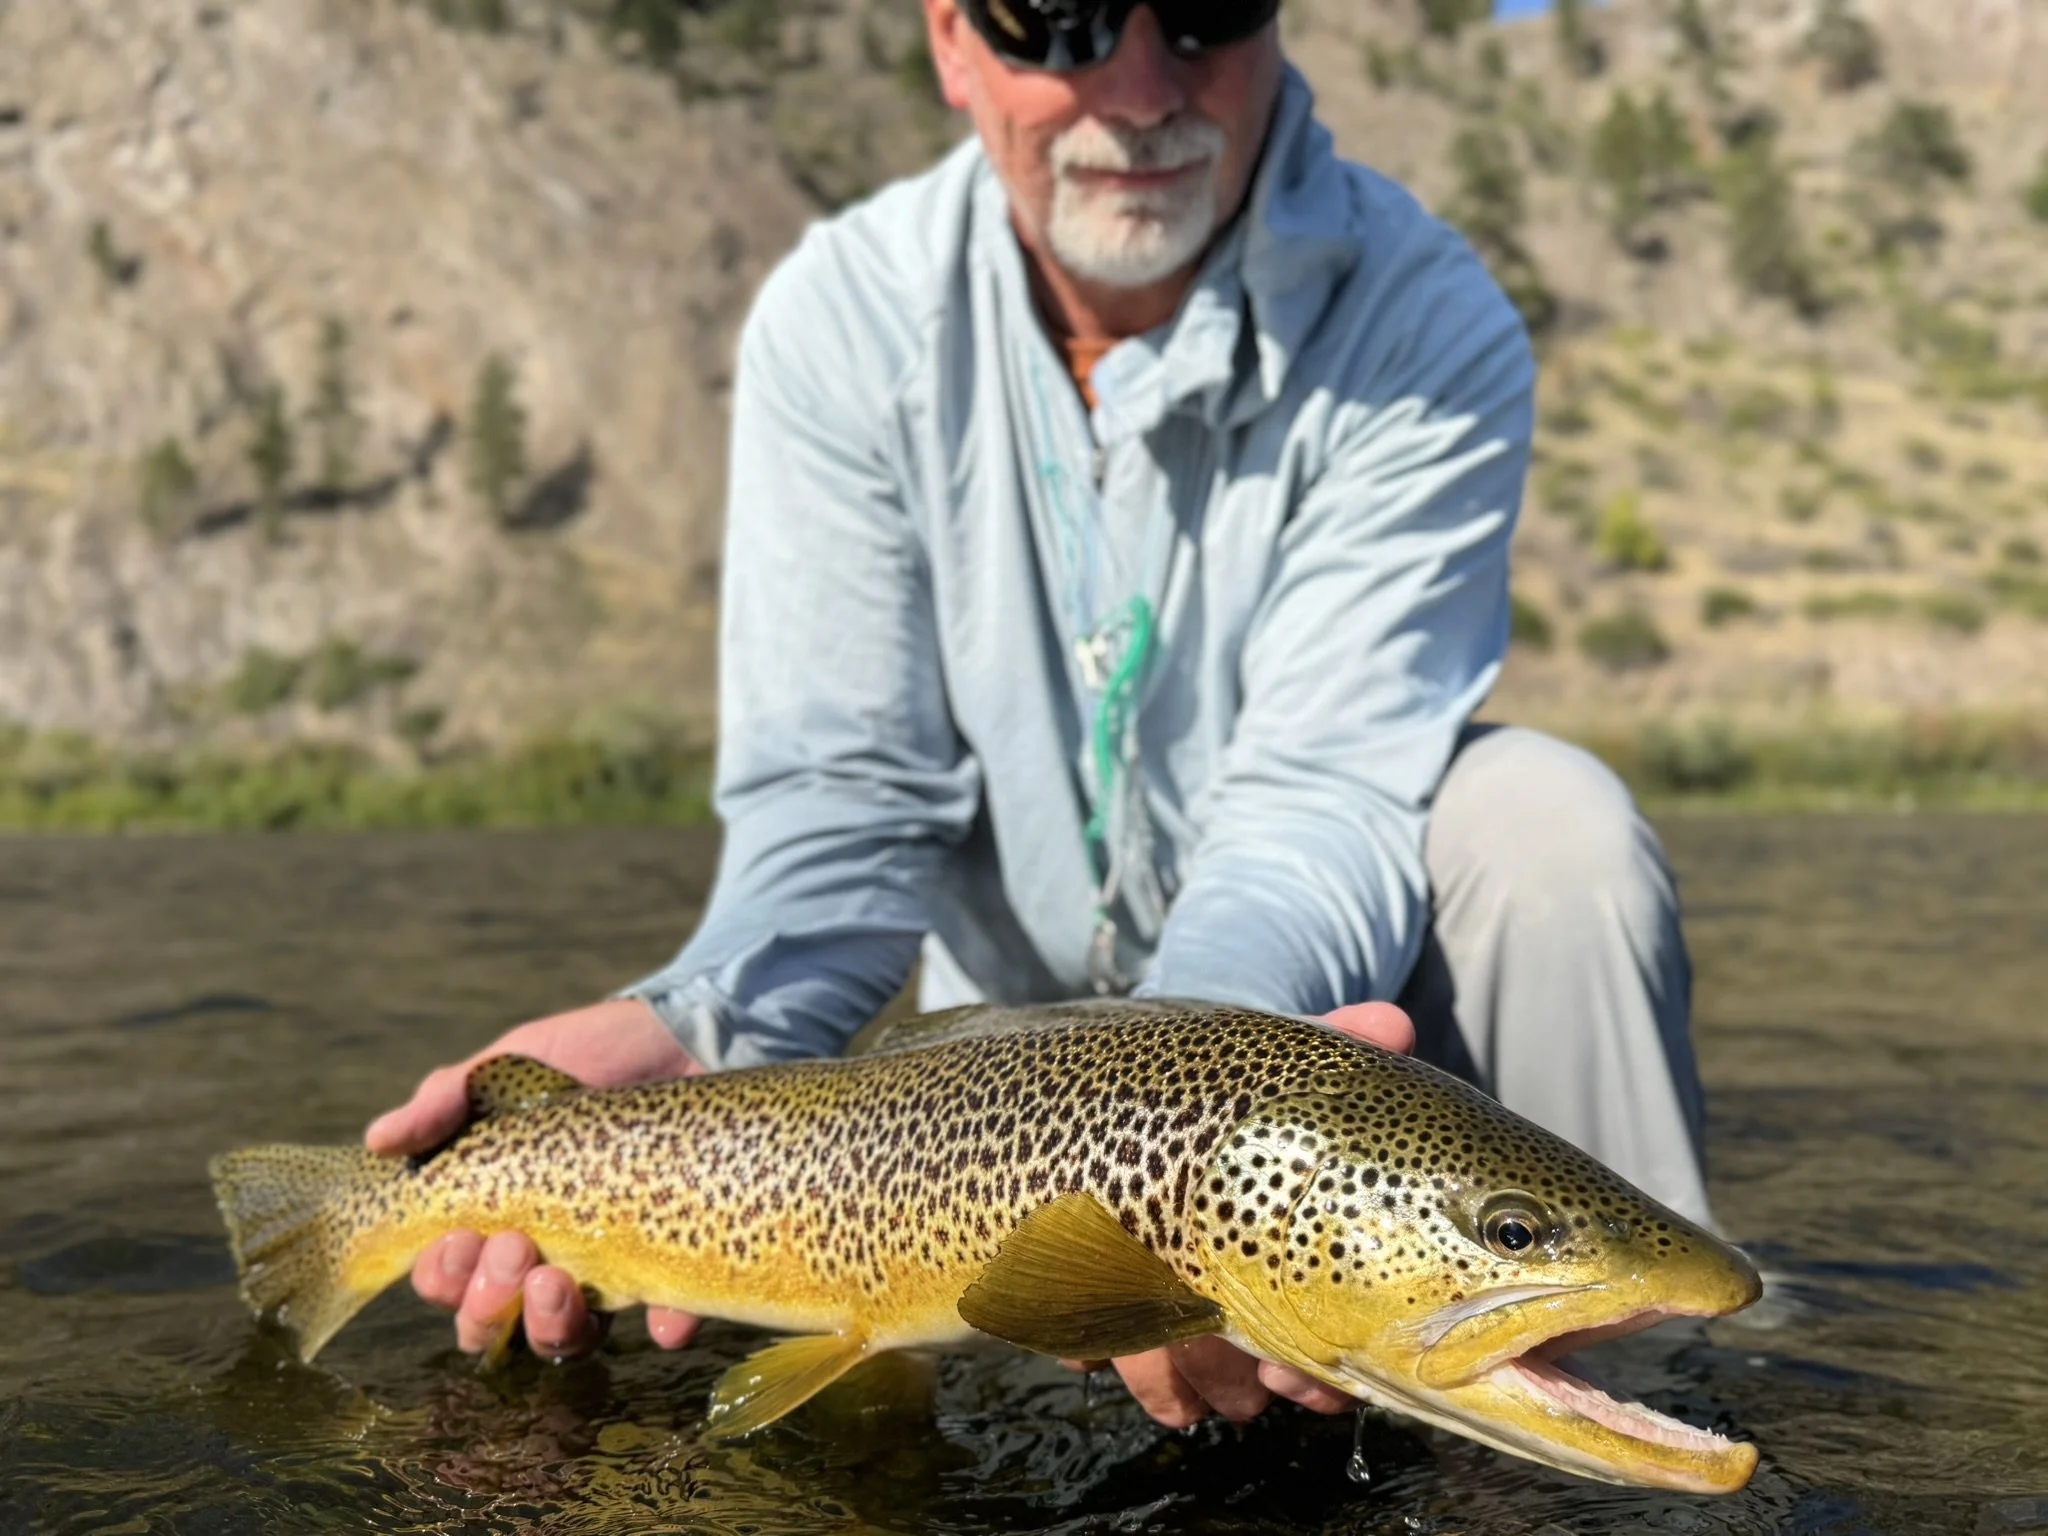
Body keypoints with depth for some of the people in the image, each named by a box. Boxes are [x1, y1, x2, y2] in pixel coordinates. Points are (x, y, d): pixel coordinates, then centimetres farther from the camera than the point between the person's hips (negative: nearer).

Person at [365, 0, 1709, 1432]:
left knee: (1545, 823, -28)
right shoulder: (846, 317, -14)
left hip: (1344, 992, -1)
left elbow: (1323, 792, -27)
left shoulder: (1428, 329, -19)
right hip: (1025, 1011, 2)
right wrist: (693, 1026, -40)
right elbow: (843, 793, -18)